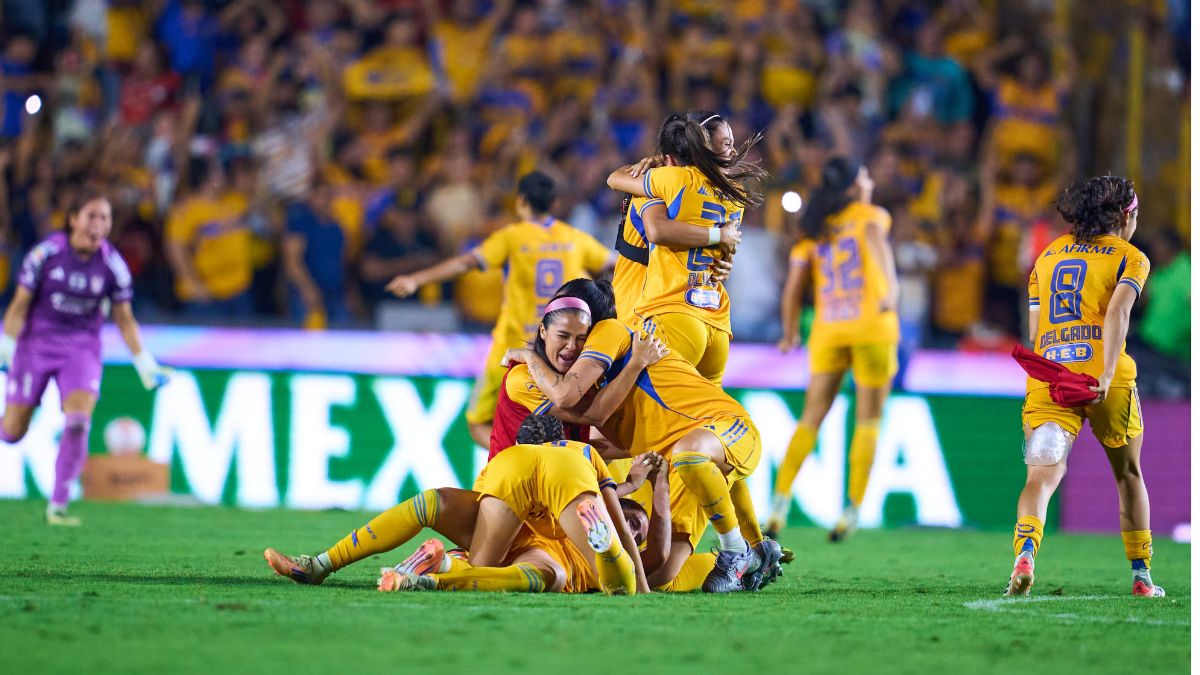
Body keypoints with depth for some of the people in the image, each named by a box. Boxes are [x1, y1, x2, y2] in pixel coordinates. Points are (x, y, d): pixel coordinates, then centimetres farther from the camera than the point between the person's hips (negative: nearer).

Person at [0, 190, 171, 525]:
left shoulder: (112, 265, -7)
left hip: (81, 349, 1)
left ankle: (58, 506, -10)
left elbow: (124, 319, 4)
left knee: (78, 423, -20)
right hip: (36, 343, -1)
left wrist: (145, 364, 0)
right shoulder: (46, 252, -14)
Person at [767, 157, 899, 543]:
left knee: (811, 418, 6)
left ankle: (780, 499, -9)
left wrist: (790, 334, 21)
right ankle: (852, 510, 2)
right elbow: (875, 237, -20)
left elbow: (792, 288, 8)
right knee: (868, 420, 6)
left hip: (827, 332, 3)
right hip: (872, 329, -3)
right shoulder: (870, 216, 5)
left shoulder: (813, 231, 14)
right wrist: (891, 285, -35)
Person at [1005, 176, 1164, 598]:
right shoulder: (1129, 257, 7)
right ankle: (1142, 576, 23)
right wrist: (1107, 376, -19)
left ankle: (1025, 551, -36)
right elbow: (1117, 313, -11)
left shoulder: (1048, 255, 21)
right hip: (1102, 373, -2)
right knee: (1128, 472, 17)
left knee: (1042, 475, -7)